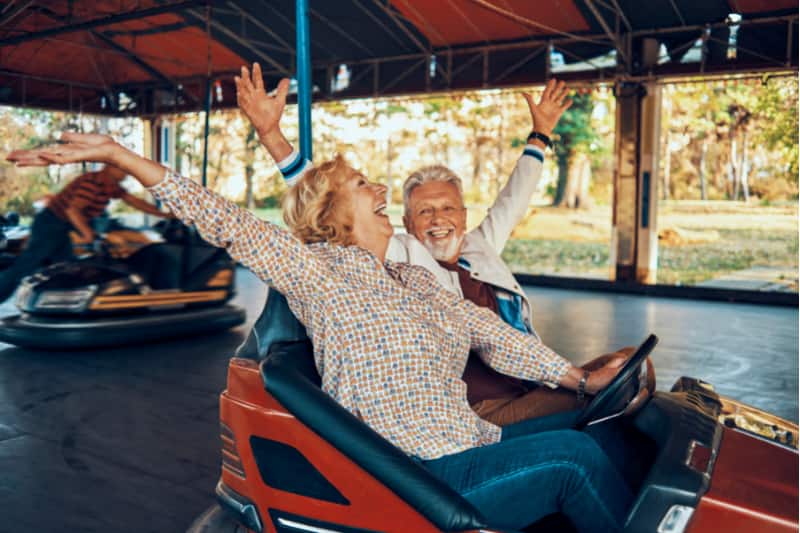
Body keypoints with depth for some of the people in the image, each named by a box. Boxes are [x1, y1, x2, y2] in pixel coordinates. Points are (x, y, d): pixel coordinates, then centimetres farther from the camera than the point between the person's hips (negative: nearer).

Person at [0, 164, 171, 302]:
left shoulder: (112, 186, 6)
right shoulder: (92, 182, -22)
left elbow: (135, 201, 13)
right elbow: (73, 209, -29)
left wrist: (165, 214, 10)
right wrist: (87, 232, -39)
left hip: (62, 229, 10)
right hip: (50, 223, -10)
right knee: (24, 267, -10)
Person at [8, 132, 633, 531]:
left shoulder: (420, 282, 15)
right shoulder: (316, 270, -7)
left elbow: (494, 334, 19)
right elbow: (224, 221, -12)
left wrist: (580, 378, 16)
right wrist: (115, 153, -16)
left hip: (475, 449, 8)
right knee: (574, 456, -14)